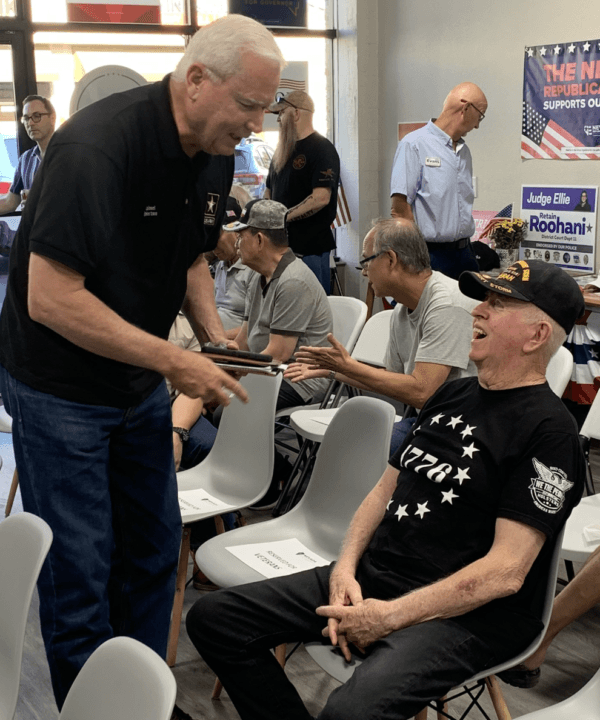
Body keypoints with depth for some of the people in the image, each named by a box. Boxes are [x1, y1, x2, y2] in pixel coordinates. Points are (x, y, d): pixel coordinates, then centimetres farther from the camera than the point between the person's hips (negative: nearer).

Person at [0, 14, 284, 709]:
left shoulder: (214, 156, -1)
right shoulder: (95, 147, -27)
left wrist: (215, 336, -3)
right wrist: (173, 360, -27)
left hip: (140, 388, 8)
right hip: (60, 390, -7)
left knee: (153, 552, 15)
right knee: (80, 568, 2)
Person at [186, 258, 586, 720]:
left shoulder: (548, 431, -12)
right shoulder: (453, 395, 14)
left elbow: (505, 572, -18)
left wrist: (390, 616, -18)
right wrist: (346, 567, -1)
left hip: (465, 612, -8)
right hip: (370, 577, 8)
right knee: (213, 618, 0)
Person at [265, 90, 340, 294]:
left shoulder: (322, 149, -9)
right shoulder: (283, 150, 17)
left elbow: (321, 198, -20)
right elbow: (269, 191, 24)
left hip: (310, 248, -8)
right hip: (281, 244, 8)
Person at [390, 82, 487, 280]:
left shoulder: (463, 150, 18)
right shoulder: (414, 145, -7)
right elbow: (399, 207, -14)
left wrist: (466, 249, 15)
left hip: (463, 253, 7)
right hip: (430, 254, -7)